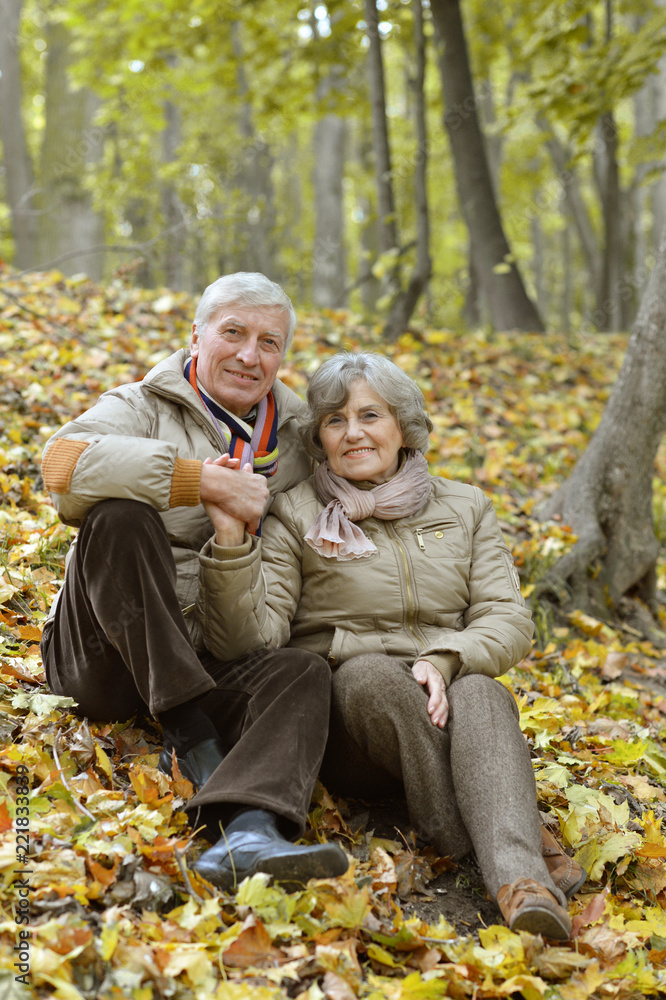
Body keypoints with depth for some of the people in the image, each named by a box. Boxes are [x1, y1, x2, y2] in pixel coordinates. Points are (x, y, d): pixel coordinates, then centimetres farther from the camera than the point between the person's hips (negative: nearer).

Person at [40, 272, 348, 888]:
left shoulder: (299, 439, 16)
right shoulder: (143, 408, 1)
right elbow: (64, 463, -23)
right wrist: (205, 481, -26)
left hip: (215, 666, 3)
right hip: (106, 653, -3)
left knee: (306, 674, -26)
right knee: (120, 514, -28)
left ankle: (249, 830, -52)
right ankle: (188, 731, -25)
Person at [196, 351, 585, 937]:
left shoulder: (465, 509, 14)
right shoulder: (295, 515, 5)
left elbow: (508, 621, 6)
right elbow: (251, 636, -6)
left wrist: (444, 660, -15)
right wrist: (232, 540, -22)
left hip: (445, 708, 2)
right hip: (341, 709, -1)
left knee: (481, 693, -33)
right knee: (370, 672, -35)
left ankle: (521, 881, -53)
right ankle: (501, 838, -33)